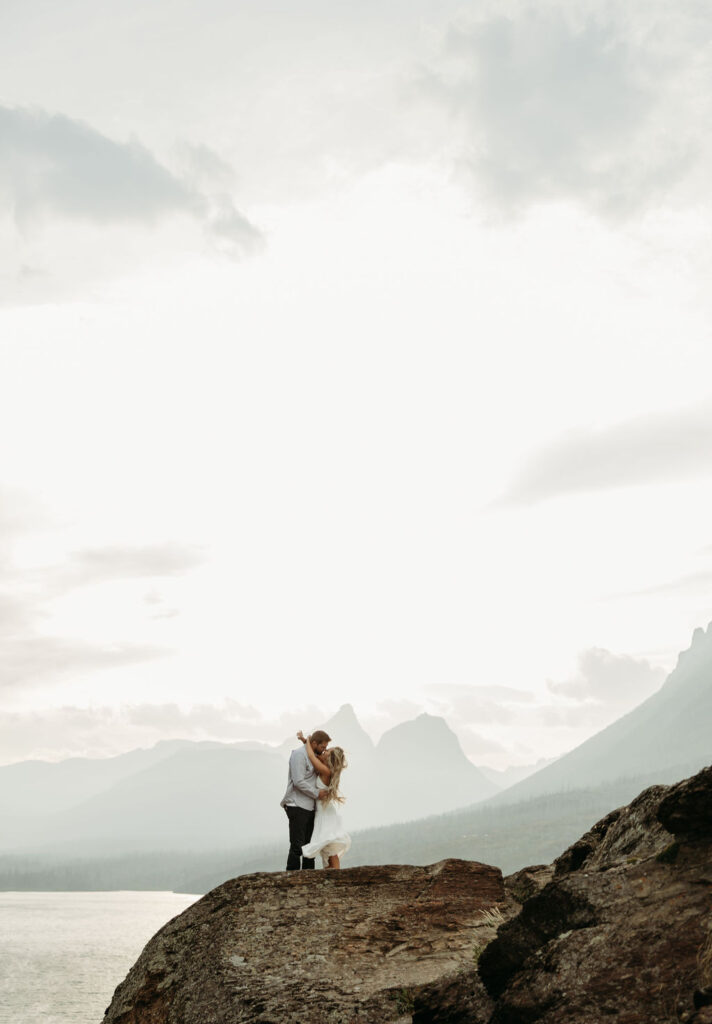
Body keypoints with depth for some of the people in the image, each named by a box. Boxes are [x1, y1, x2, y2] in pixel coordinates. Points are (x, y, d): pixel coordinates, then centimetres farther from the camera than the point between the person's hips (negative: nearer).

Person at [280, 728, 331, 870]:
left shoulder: (314, 756, 17)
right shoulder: (299, 754, -12)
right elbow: (298, 781, -19)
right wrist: (317, 793, -14)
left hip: (310, 807, 9)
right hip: (297, 806, -9)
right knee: (297, 845, -9)